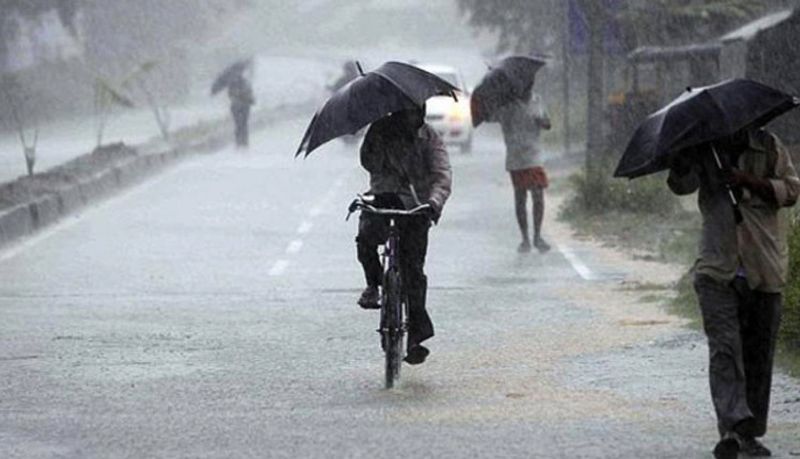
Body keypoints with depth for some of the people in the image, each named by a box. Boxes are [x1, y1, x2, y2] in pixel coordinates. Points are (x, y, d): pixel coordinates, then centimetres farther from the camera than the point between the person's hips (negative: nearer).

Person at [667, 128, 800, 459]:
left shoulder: (769, 147, 7)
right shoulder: (704, 151, 6)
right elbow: (681, 184, -8)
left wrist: (749, 181, -14)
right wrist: (681, 162, -26)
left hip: (764, 270, 2)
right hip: (718, 268, -2)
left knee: (759, 354, 7)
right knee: (724, 346, -16)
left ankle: (749, 432, 17)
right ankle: (732, 426, -26)